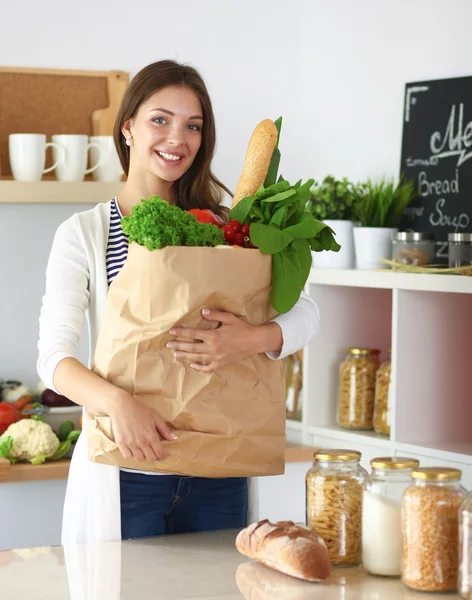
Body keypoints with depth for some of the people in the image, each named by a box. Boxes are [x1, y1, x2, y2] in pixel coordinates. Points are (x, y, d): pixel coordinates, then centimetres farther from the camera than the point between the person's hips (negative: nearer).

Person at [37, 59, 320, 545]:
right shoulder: (84, 233, -1)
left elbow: (304, 313, -1)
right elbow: (54, 357, -11)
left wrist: (257, 339, -23)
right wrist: (118, 402, -30)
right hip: (125, 473, -2)